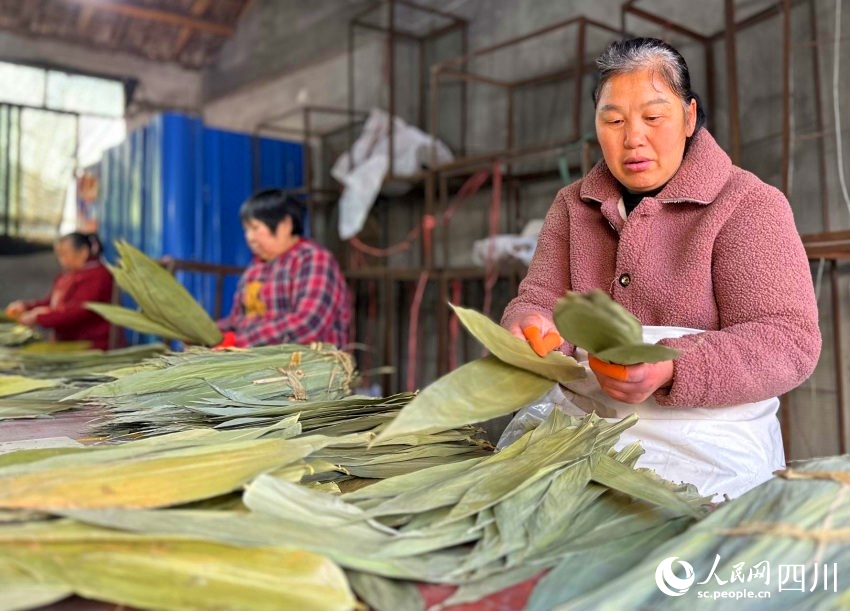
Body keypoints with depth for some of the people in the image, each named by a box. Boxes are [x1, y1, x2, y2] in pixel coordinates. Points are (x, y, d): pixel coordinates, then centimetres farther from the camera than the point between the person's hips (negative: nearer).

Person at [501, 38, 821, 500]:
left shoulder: (748, 205, -2)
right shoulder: (572, 206, 12)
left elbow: (790, 340, -9)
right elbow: (540, 301, 6)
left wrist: (671, 370, -26)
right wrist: (531, 325, -20)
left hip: (705, 437, -3)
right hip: (584, 421, 4)